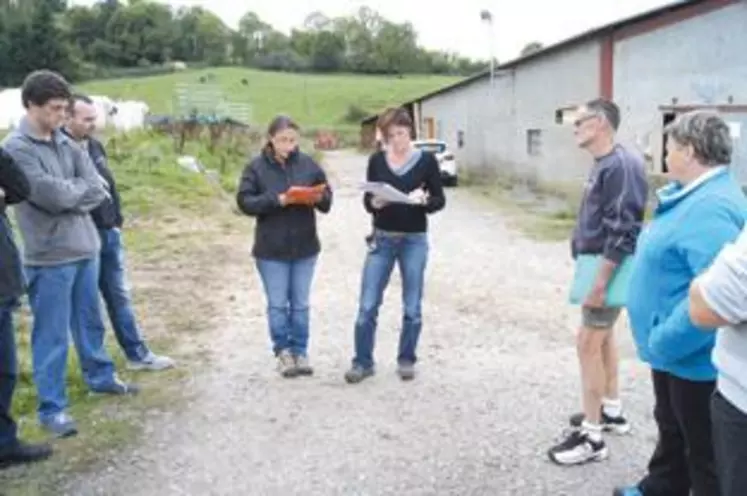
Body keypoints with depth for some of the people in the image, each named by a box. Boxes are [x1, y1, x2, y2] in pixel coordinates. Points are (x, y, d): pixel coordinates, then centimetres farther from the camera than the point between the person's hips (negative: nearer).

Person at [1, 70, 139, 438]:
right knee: (52, 335, 1)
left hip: (85, 247, 7)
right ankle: (52, 408, 12)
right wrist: (79, 187, -3)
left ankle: (100, 377, 39)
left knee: (90, 321, 21)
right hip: (50, 257, -7)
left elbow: (98, 190, 1)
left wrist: (67, 193, -14)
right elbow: (54, 195, -21)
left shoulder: (65, 142, 8)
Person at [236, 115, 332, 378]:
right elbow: (244, 201, -12)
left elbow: (327, 198, 3)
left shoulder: (308, 164, -1)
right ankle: (282, 350, 25)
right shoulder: (256, 166, -7)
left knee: (300, 304, 12)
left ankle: (300, 351, 25)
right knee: (277, 305, 8)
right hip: (271, 249, -2)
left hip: (305, 247, 2)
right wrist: (277, 200, -23)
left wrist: (318, 198, -20)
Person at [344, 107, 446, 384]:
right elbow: (366, 200, 5)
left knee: (412, 307, 7)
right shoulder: (376, 160, 3)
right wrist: (374, 203, -17)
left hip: (414, 241, -1)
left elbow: (440, 200, 0)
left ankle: (406, 360, 24)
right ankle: (362, 362, 13)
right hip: (382, 239, 2)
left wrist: (423, 200, -21)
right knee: (367, 306, 0)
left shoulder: (426, 160, -3)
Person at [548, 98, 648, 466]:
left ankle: (592, 437, 1)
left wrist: (600, 282, -26)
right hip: (599, 263, 10)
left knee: (589, 343, -7)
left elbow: (621, 230, -25)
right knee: (603, 337, 18)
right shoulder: (604, 164, 11)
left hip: (609, 268, -10)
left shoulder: (621, 165, -20)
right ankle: (611, 412, 33)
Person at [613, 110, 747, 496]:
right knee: (672, 431, 27)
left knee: (705, 451, 7)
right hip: (675, 350, 11)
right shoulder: (695, 195, 8)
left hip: (695, 358, -10)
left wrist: (663, 342, -26)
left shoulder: (713, 207, -27)